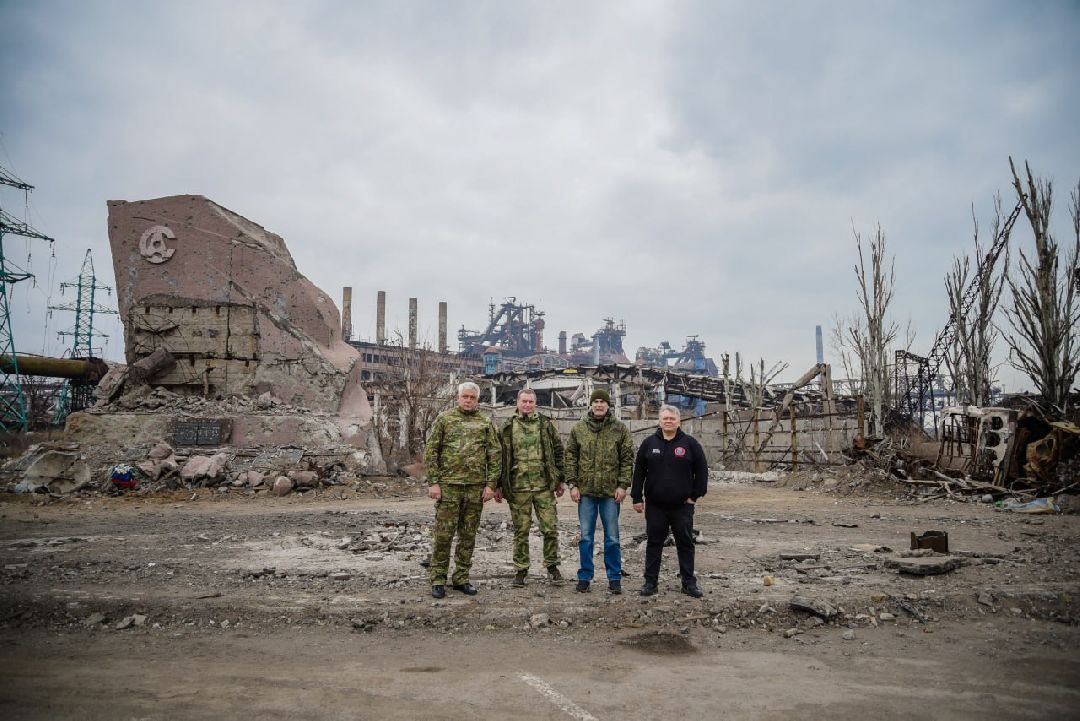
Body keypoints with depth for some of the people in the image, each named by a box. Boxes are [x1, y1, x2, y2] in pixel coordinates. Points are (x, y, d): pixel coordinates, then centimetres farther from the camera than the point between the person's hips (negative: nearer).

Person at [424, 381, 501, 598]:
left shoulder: (485, 423, 9)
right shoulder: (444, 418, 3)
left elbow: (495, 454, 7)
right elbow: (430, 451, 0)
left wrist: (491, 484, -1)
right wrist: (433, 482, -7)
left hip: (476, 487, 2)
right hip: (449, 485, -2)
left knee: (468, 536, 8)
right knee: (443, 534, 0)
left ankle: (461, 579, 19)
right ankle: (437, 579, 11)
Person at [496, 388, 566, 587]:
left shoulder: (545, 425, 6)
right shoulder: (508, 428, 6)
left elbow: (558, 451, 9)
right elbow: (501, 457, 8)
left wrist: (560, 479, 5)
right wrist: (498, 485, 4)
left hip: (544, 486, 0)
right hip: (518, 487, 0)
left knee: (550, 528, 1)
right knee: (521, 531, 7)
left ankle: (552, 565, 19)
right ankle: (521, 569, 18)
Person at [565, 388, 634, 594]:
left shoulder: (620, 428, 1)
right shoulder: (579, 428, 4)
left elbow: (627, 458, 1)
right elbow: (570, 457, 5)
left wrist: (623, 485, -6)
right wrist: (572, 484, -2)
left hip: (611, 492, -1)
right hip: (585, 491, 1)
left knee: (612, 538, 7)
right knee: (585, 536, 8)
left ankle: (614, 577, 18)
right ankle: (584, 576, 19)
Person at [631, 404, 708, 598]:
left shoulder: (690, 443, 0)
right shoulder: (649, 443, 3)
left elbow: (702, 471, 4)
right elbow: (639, 472, 5)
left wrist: (695, 495, -1)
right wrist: (637, 498, 1)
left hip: (682, 506, -1)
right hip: (655, 506, 1)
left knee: (686, 544, 7)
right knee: (653, 544, 7)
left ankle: (689, 583, 18)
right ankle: (650, 582, 16)